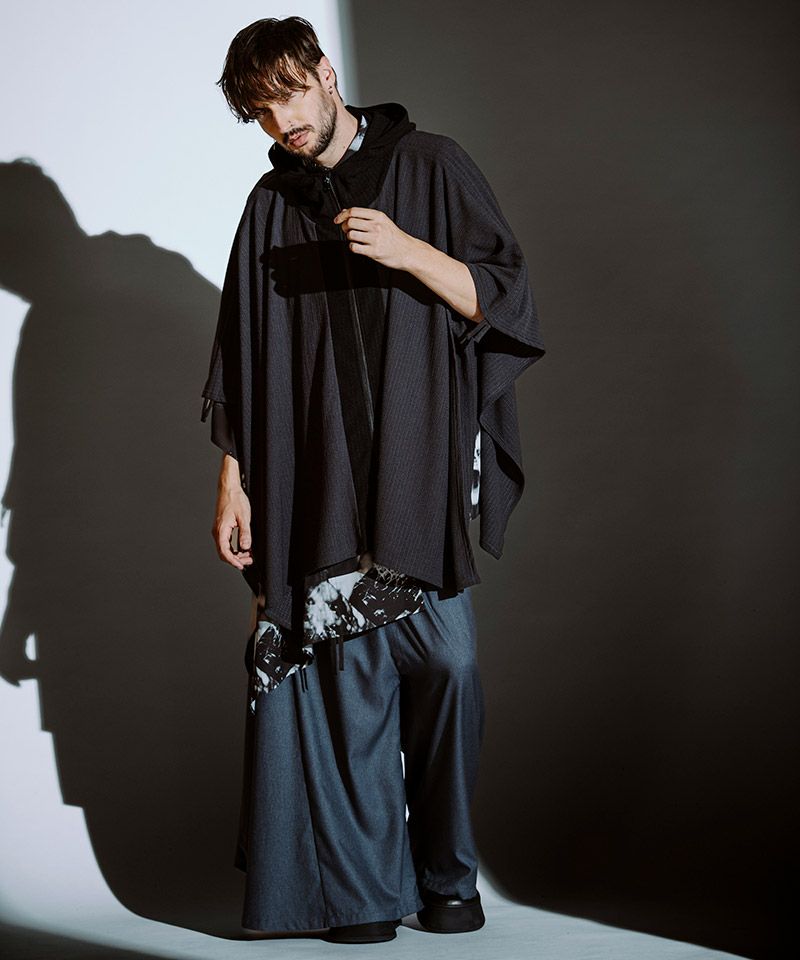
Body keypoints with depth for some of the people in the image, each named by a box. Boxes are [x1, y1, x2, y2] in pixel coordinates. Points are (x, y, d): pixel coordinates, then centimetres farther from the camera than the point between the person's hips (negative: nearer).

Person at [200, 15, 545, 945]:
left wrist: (407, 251, -16)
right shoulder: (271, 207, 12)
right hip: (322, 483, 2)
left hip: (424, 474, -1)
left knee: (446, 665, -6)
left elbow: (502, 299, -1)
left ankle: (447, 870, 10)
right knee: (346, 674, -3)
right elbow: (241, 361, 13)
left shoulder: (430, 165, 5)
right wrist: (234, 480, 8)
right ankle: (364, 886, 6)